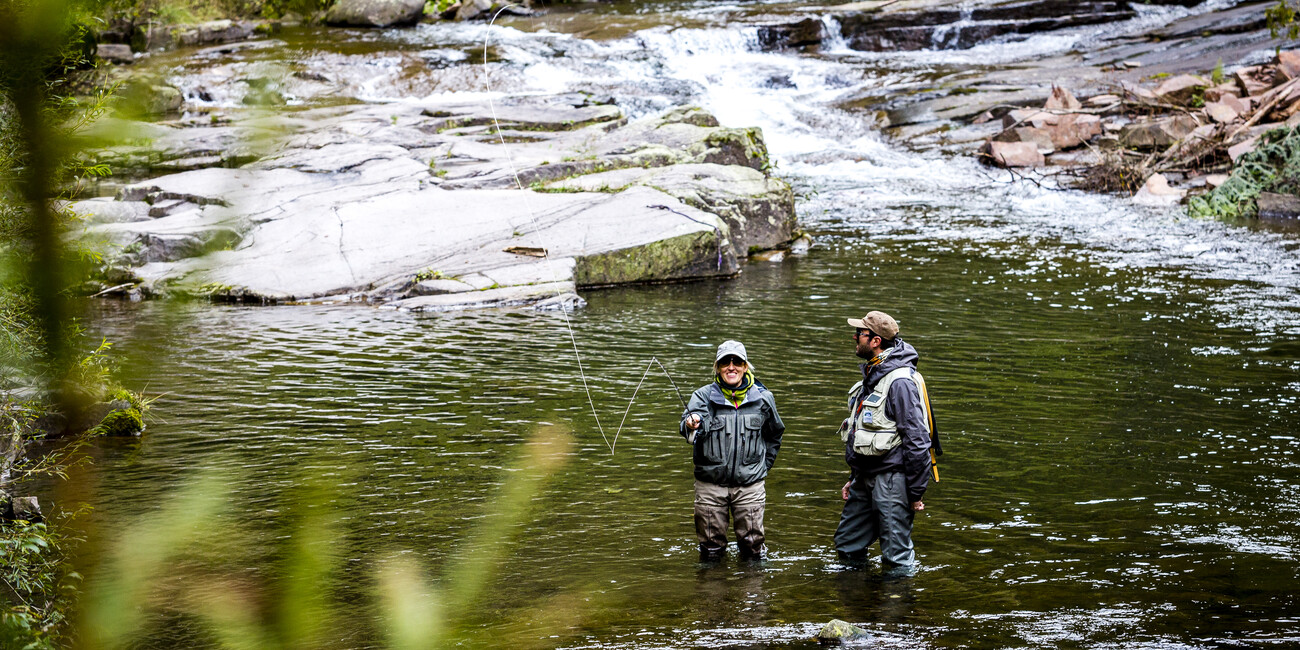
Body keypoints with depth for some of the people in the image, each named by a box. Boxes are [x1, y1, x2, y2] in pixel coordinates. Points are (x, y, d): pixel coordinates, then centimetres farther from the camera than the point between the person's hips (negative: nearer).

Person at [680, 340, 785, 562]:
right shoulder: (704, 396, -2)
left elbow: (775, 435, 20)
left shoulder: (763, 398, 4)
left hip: (750, 485, 1)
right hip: (710, 483, -1)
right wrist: (691, 426, -44)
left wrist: (764, 465, 14)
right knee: (711, 546, 7)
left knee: (753, 544, 3)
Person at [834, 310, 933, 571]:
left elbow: (917, 440, -20)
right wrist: (853, 478, 22)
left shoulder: (900, 381, -19)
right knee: (847, 545, 17)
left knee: (897, 558, -1)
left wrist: (916, 492, -18)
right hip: (866, 476, 10)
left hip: (891, 479, -10)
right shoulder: (872, 375, 13)